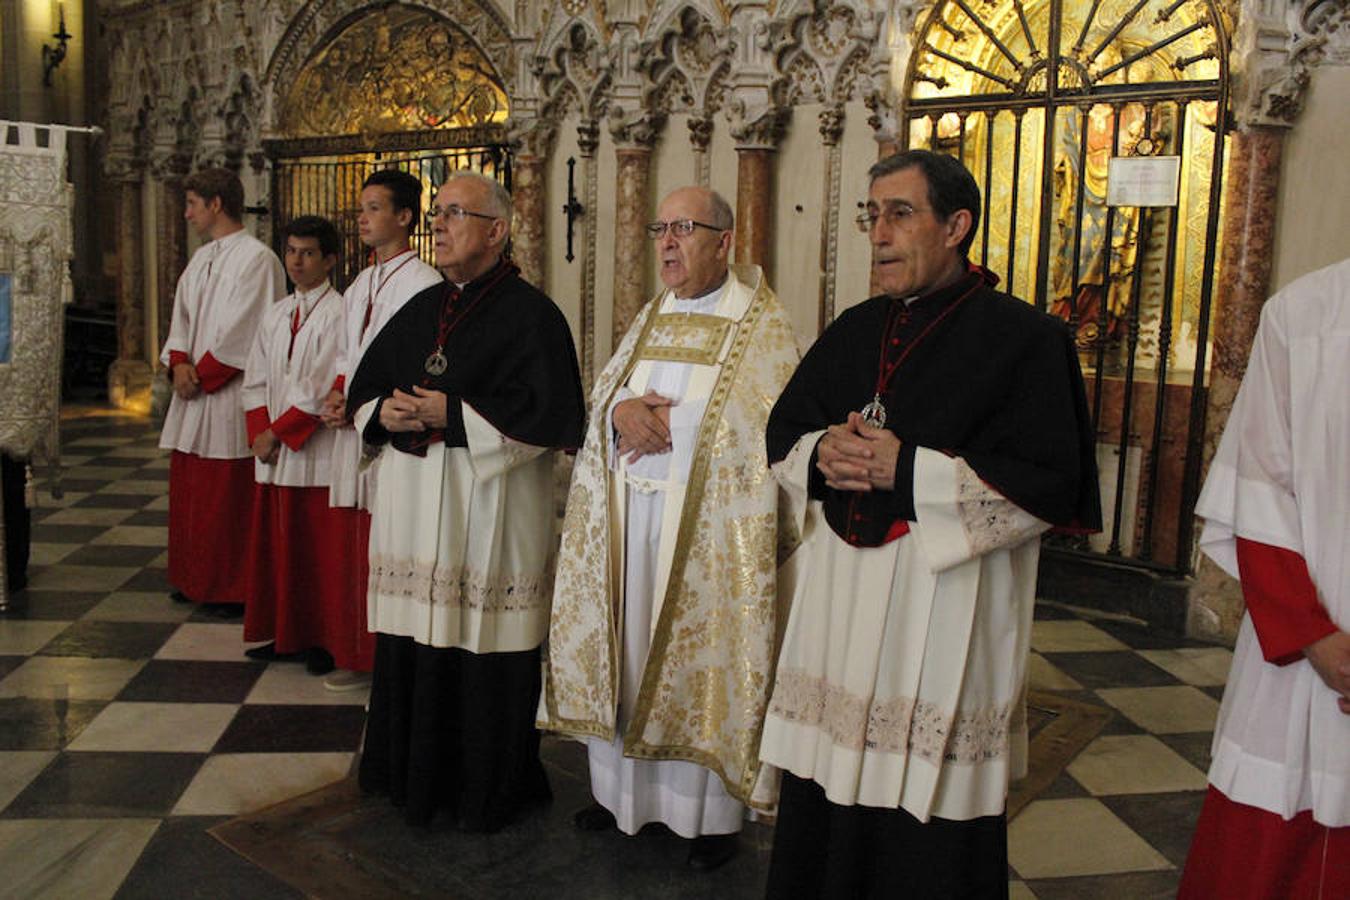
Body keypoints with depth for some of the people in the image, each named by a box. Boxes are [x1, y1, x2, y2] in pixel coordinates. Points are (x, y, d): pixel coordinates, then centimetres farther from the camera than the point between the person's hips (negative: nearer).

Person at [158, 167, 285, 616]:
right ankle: (195, 580, 26)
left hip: (229, 393, -9)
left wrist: (202, 375, -13)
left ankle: (233, 588, 8)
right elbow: (182, 317, 15)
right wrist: (180, 364, -3)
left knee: (228, 497, -3)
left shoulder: (256, 257, -11)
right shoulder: (201, 258, 16)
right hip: (194, 392, 9)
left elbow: (243, 332, -16)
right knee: (188, 490, 14)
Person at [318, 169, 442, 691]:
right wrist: (335, 396, 3)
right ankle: (360, 655, 25)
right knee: (351, 547, 13)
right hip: (353, 432, 8)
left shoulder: (424, 284, -9)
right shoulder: (359, 287, 18)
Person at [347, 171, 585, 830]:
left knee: (482, 651, 0)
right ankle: (416, 774, 30)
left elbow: (555, 417, -16)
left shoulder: (531, 315, -7)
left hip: (489, 512, -6)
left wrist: (453, 415, -16)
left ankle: (486, 792, 18)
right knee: (412, 646, 11)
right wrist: (384, 412, -3)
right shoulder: (420, 311, 14)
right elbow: (362, 388, 21)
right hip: (412, 509, 6)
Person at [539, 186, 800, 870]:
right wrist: (622, 411, -10)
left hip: (708, 522, -6)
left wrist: (659, 422, -13)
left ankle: (712, 813, 14)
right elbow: (602, 392, 12)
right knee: (626, 650, 11)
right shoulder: (651, 319, 16)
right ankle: (622, 787, 27)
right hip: (628, 515, 6)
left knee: (700, 652, 0)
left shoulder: (762, 325, -4)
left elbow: (758, 426, -14)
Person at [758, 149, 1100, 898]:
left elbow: (1049, 482, -14)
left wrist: (909, 470, -18)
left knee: (928, 837, 6)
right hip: (839, 609, 6)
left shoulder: (1022, 339, -6)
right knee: (827, 814, 13)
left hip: (944, 618, -5)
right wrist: (821, 455, -7)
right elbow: (782, 432, 17)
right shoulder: (853, 332, 13)